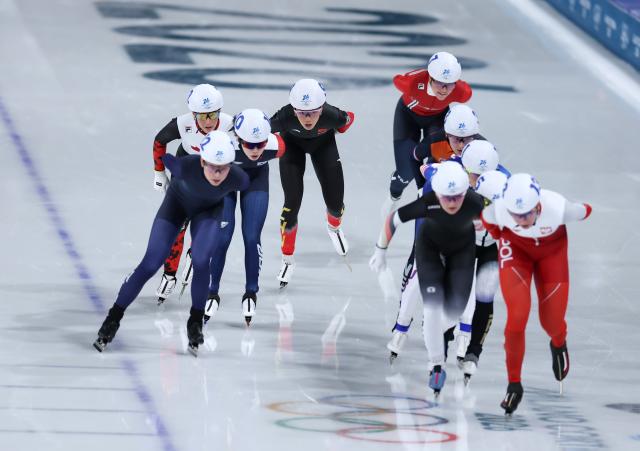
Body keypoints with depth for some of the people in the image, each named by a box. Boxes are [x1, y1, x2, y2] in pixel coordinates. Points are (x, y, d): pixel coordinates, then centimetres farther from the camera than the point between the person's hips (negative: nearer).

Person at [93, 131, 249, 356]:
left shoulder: (238, 179, -36)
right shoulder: (185, 166, -42)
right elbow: (161, 153, -18)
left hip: (208, 211, 1)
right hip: (177, 202, -1)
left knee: (201, 261, -21)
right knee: (150, 264, -5)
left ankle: (195, 322, 1)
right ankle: (113, 318, 10)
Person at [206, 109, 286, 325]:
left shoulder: (276, 146, -36)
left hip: (256, 178, 1)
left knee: (251, 238, -6)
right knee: (221, 238, -6)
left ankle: (251, 294, 14)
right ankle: (212, 294, 13)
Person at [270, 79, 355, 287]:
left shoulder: (331, 116, -40)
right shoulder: (285, 117, -43)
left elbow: (348, 119, -15)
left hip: (323, 143, 1)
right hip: (292, 144, -1)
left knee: (335, 203, 4)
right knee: (292, 201, -11)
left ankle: (334, 227, 45)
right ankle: (287, 260, 11)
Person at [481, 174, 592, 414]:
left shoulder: (558, 208, -39)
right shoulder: (498, 210, -36)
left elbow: (585, 212, -15)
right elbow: (486, 220, -8)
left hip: (552, 251, 0)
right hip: (516, 249, 0)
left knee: (552, 321, 4)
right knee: (517, 316, -15)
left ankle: (559, 345, 44)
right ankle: (514, 384, 4)